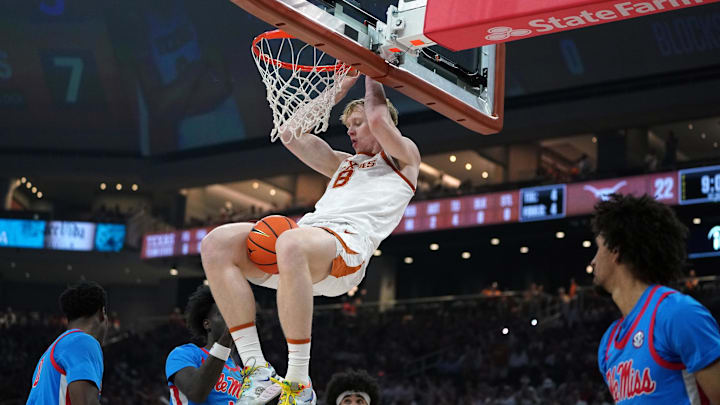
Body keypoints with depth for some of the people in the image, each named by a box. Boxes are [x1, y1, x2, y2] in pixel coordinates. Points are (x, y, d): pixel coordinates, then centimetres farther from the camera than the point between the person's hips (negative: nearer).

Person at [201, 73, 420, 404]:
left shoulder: (403, 157, 20)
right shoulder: (343, 164, 40)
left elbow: (379, 119, 1)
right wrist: (339, 89, 35)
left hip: (348, 244, -8)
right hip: (304, 235, 8)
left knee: (291, 244, -42)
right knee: (216, 244, -17)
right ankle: (256, 369, -19)